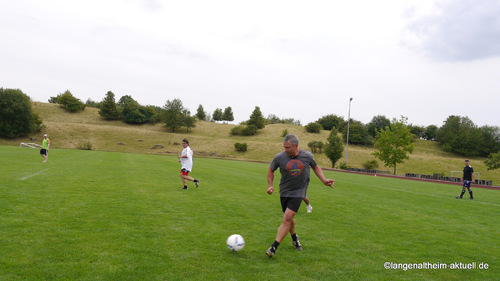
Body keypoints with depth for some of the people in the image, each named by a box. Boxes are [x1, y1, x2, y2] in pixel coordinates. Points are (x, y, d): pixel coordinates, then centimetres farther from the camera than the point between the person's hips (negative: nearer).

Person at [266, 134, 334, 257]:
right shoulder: (279, 157, -10)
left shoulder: (307, 156, -8)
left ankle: (273, 247, -12)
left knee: (287, 218, -15)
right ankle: (294, 238, 44)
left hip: (298, 192, -2)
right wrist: (270, 185, 1)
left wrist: (324, 180, 2)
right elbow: (271, 170, 9)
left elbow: (315, 167, 12)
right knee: (289, 218, 14)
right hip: (284, 191, 2)